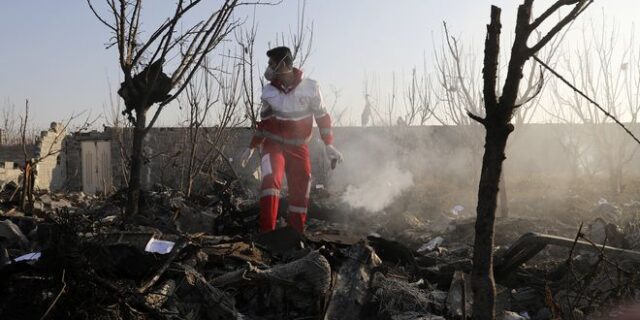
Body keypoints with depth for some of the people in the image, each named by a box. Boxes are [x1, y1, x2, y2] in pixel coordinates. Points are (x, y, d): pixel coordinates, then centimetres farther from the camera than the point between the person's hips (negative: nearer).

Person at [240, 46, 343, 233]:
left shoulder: (310, 87, -11)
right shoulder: (268, 91, -3)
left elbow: (322, 117, -2)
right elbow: (264, 121, 10)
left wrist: (328, 145, -8)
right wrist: (252, 148, 13)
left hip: (298, 148, 0)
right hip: (273, 144, 0)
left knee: (300, 193, 2)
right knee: (271, 180, -26)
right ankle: (267, 233, -26)